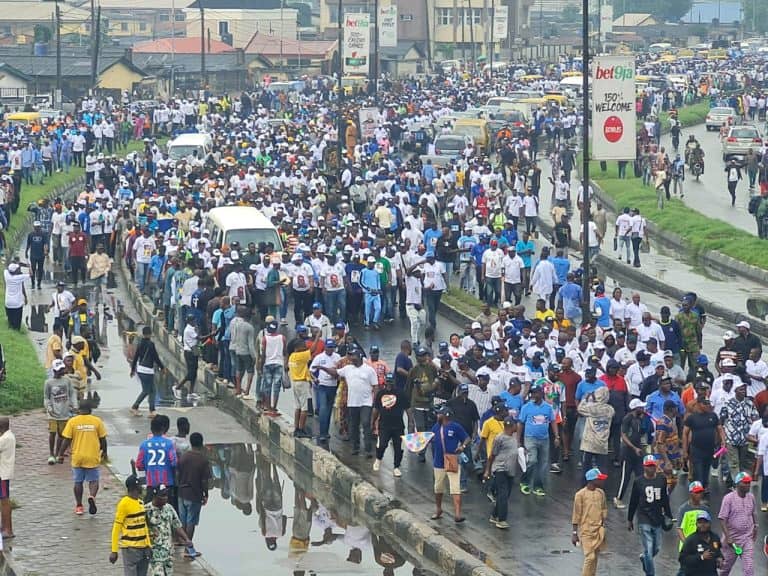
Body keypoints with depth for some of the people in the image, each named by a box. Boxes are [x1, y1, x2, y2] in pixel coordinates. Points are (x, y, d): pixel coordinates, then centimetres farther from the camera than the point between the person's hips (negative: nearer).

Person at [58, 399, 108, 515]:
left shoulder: (73, 421, -5)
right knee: (93, 480, 9)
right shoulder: (97, 421, -3)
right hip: (93, 457, 0)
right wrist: (104, 452, 19)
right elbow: (103, 439, 3)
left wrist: (61, 453, 7)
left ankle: (79, 506, 14)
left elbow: (67, 440, -5)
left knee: (78, 482, 12)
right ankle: (92, 496, -18)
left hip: (77, 457, 0)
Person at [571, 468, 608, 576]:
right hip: (586, 531, -5)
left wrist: (603, 526, 13)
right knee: (590, 557, -12)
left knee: (595, 558, 8)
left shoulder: (601, 493, 6)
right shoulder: (580, 495, -10)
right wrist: (575, 533, -7)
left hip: (598, 530, 5)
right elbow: (576, 515, -7)